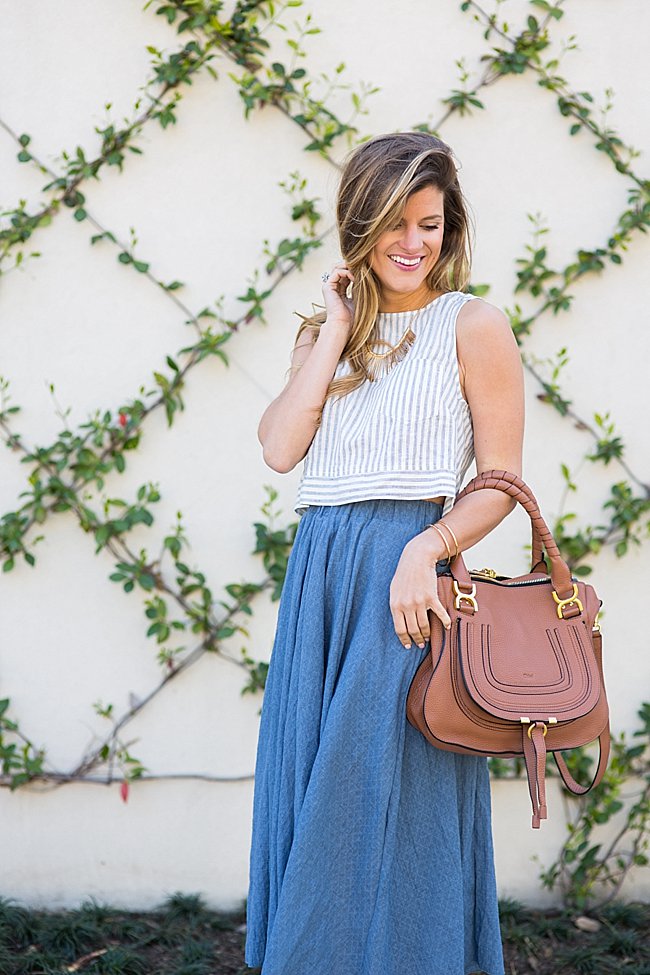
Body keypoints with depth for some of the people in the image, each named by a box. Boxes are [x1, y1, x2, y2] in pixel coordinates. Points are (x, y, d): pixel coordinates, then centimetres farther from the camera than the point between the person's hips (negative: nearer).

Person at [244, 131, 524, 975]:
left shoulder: (473, 326, 0)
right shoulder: (326, 329, 15)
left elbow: (501, 482, -4)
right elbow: (280, 447, -1)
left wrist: (424, 549, -20)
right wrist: (339, 327, 0)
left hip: (407, 578, -5)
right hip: (319, 577, 5)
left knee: (384, 803, -1)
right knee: (311, 801, 10)